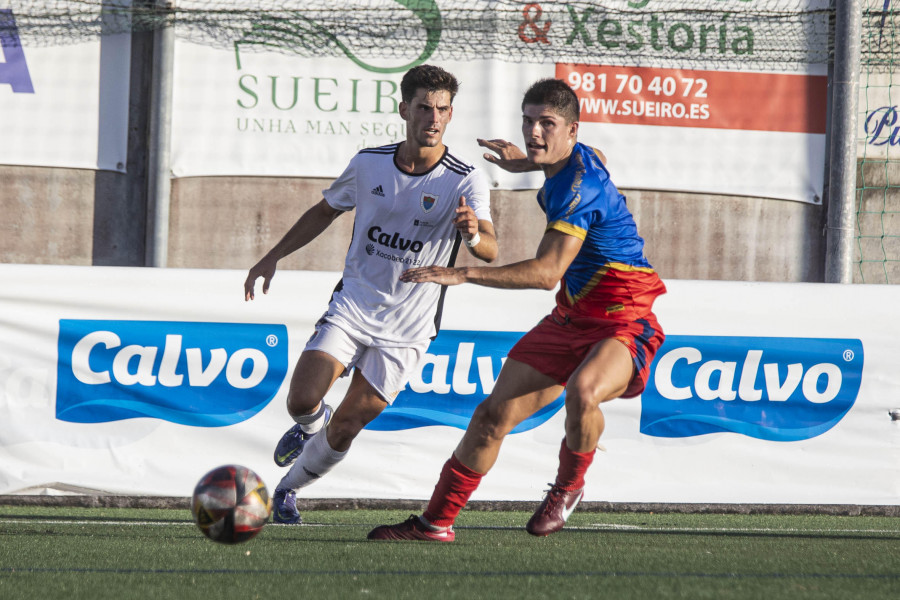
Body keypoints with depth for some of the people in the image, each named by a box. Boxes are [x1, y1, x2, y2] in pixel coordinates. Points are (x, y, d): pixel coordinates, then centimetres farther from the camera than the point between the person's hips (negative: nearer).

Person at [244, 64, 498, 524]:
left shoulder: (467, 181, -13)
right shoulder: (369, 164, -2)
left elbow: (489, 250, -26)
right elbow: (325, 211, 16)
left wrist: (474, 235, -50)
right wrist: (273, 257, 11)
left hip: (405, 330, -2)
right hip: (351, 306, 2)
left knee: (344, 430, -1)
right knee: (302, 400, -17)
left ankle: (288, 490, 28)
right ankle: (312, 425, 21)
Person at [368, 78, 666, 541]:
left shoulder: (579, 185, -24)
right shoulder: (575, 159, 6)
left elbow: (547, 272, -33)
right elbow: (594, 165, 35)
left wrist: (463, 274, -36)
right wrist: (524, 161, 43)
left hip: (624, 320, -10)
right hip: (571, 318, 10)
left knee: (582, 391, -40)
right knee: (494, 415, 3)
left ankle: (569, 486, -11)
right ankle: (435, 522, 13)